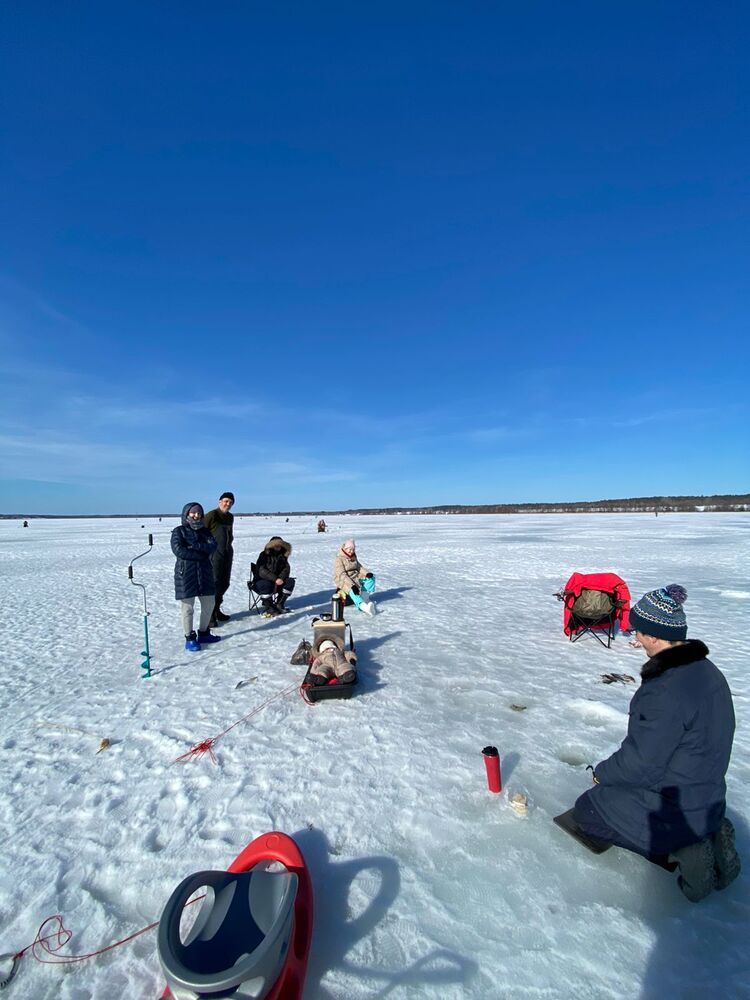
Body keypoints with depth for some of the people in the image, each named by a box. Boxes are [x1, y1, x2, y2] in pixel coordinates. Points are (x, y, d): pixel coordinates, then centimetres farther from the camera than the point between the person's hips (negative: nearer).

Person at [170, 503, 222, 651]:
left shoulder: (205, 531, 12)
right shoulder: (179, 531, -2)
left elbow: (213, 546, -5)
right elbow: (179, 550, -16)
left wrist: (195, 546, -19)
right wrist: (203, 555, -13)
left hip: (204, 572, 5)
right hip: (185, 573, -5)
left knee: (209, 604, 10)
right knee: (188, 607, 0)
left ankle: (203, 634, 27)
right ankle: (190, 638, 14)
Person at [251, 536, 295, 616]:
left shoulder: (282, 556, 5)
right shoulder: (264, 555, -11)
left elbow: (286, 569, -2)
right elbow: (261, 571, -22)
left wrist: (281, 578, -24)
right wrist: (275, 579, -32)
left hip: (277, 581, 5)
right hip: (262, 581, -5)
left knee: (290, 581, -16)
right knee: (266, 585, -37)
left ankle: (279, 604, -9)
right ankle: (268, 607, -15)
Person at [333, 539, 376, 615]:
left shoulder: (353, 556, 10)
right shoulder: (339, 559, -15)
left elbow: (359, 566, 12)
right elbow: (342, 575, -24)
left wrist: (367, 573, -10)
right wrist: (352, 585, -35)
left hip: (356, 578, 8)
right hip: (343, 581, -8)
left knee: (371, 578, -7)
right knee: (353, 590, -37)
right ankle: (362, 605, -58)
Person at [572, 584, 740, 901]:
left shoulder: (666, 691, -33)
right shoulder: (707, 671, -4)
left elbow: (641, 765, -24)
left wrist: (602, 772, -4)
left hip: (673, 810, -8)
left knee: (587, 809, 13)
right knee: (610, 794, 28)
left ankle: (678, 849, 1)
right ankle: (705, 835, 13)